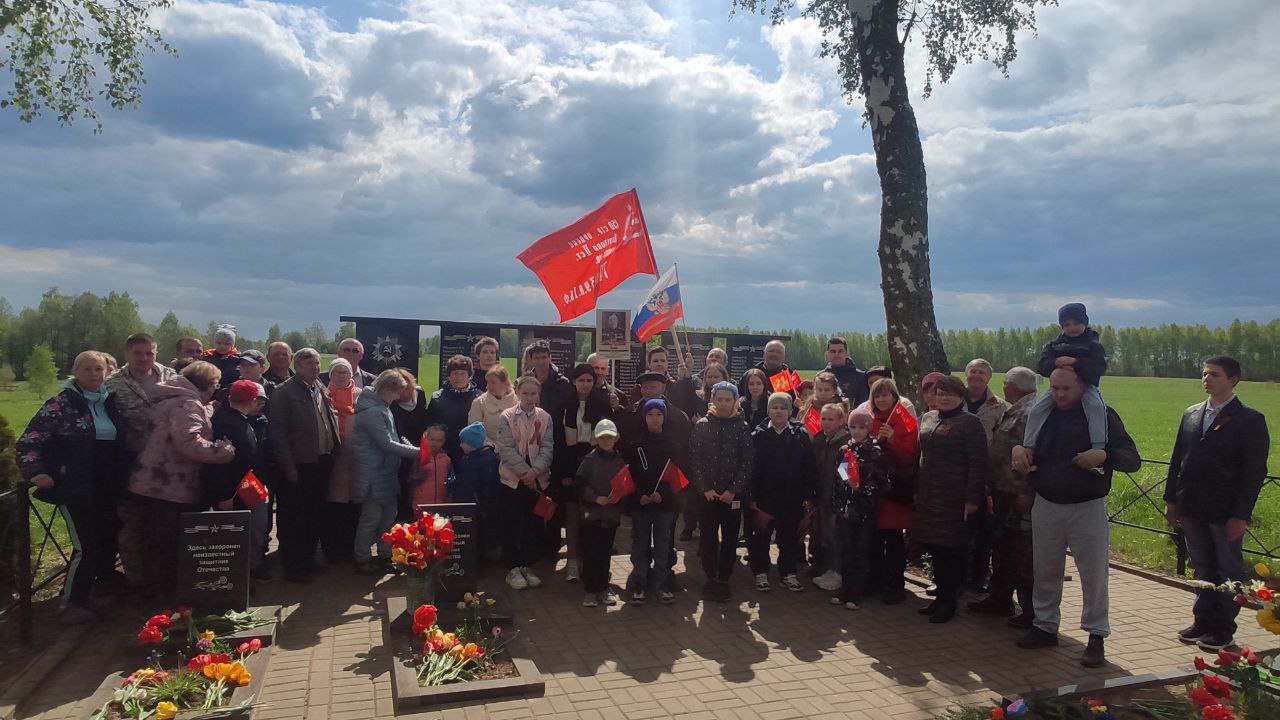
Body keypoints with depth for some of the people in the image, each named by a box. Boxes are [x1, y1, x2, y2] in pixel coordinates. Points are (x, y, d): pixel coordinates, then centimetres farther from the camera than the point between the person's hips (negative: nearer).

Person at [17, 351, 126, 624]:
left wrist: (122, 475, 12)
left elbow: (122, 441, 19)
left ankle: (100, 584, 34)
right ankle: (71, 603, 10)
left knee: (109, 540, 11)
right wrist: (34, 472, -19)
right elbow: (27, 442, -9)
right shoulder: (60, 404, -9)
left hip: (106, 488, 6)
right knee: (85, 547, -7)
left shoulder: (110, 402, 8)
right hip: (75, 489, -6)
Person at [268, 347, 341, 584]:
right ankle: (293, 567, 15)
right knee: (294, 519, 3)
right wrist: (289, 467, -14)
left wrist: (332, 452, 8)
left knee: (315, 515, 15)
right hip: (299, 466, -6)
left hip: (322, 464, 6)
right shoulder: (284, 392, -8)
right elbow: (278, 432, -12)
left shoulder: (323, 390, 13)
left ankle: (308, 559, 29)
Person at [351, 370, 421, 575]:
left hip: (386, 473, 10)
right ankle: (362, 560, 13)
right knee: (371, 518, 0)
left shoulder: (381, 408, 12)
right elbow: (387, 444, -23)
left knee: (389, 514, 15)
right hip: (373, 475, -10)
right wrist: (416, 452, -19)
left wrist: (411, 449, 8)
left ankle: (385, 555, 25)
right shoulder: (372, 411, -20)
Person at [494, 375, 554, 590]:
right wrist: (524, 471, -17)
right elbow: (506, 448, -9)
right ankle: (513, 569, 14)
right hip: (512, 478, -2)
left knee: (533, 524, 8)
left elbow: (547, 447, -1)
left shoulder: (545, 417, 4)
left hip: (537, 479, 2)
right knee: (510, 526, 2)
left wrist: (534, 471, -16)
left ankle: (526, 566, 21)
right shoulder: (507, 416, -2)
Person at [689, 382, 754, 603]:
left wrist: (733, 490, -12)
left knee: (730, 538, 6)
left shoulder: (742, 428, -1)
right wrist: (705, 488, -10)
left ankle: (723, 579, 19)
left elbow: (747, 462, -4)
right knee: (707, 537, 6)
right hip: (707, 493, 0)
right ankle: (710, 578, 20)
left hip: (733, 495, 0)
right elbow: (694, 459, -2)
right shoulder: (702, 426, 1)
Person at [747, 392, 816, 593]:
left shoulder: (800, 434, 0)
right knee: (761, 535, 8)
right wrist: (752, 497, -9)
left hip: (792, 497, 1)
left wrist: (808, 496, -4)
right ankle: (760, 572, 22)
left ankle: (788, 573, 25)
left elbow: (809, 467, -1)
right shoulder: (759, 434, -3)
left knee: (790, 536, 11)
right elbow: (752, 467, -5)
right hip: (765, 495, -1)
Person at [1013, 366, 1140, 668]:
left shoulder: (1102, 416, -6)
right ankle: (1045, 626, 24)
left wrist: (1105, 455, -28)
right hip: (1046, 505, 4)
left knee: (1094, 573, 2)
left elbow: (1133, 460, -8)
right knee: (1045, 571, 11)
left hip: (1088, 507, -3)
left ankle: (1096, 636, 14)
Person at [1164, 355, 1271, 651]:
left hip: (1225, 512, -5)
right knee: (1203, 568, 15)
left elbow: (1255, 472, -11)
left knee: (1229, 570, 9)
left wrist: (1241, 515, -15)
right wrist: (1171, 499, 9)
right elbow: (1177, 460, 12)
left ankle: (1223, 627, 20)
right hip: (1192, 509, 5)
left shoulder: (1250, 420, -8)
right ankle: (1203, 620, 26)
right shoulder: (1191, 414, 9)